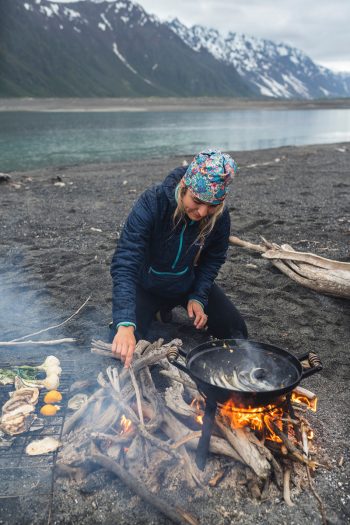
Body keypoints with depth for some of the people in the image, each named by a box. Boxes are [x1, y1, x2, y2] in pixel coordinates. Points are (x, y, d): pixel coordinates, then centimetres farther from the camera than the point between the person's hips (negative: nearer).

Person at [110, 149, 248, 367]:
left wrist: (198, 297, -16)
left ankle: (168, 307, 20)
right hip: (147, 285, -3)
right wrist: (125, 324, -52)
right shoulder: (152, 203, -34)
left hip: (189, 283, 4)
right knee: (123, 350, -18)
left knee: (237, 333, 2)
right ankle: (156, 310, 14)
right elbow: (125, 263, -42)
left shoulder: (220, 216, -21)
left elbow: (213, 259, -3)